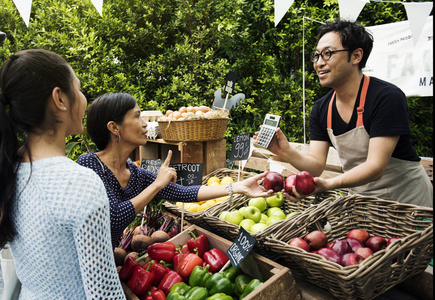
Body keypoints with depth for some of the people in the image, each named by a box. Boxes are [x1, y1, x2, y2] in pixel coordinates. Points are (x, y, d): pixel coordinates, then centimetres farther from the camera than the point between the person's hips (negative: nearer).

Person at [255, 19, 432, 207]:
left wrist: (328, 184, -43)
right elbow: (317, 165, -7)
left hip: (406, 199, -5)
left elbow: (375, 167, -27)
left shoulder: (387, 98, -22)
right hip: (360, 198, 5)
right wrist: (287, 153, -26)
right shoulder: (321, 109, -4)